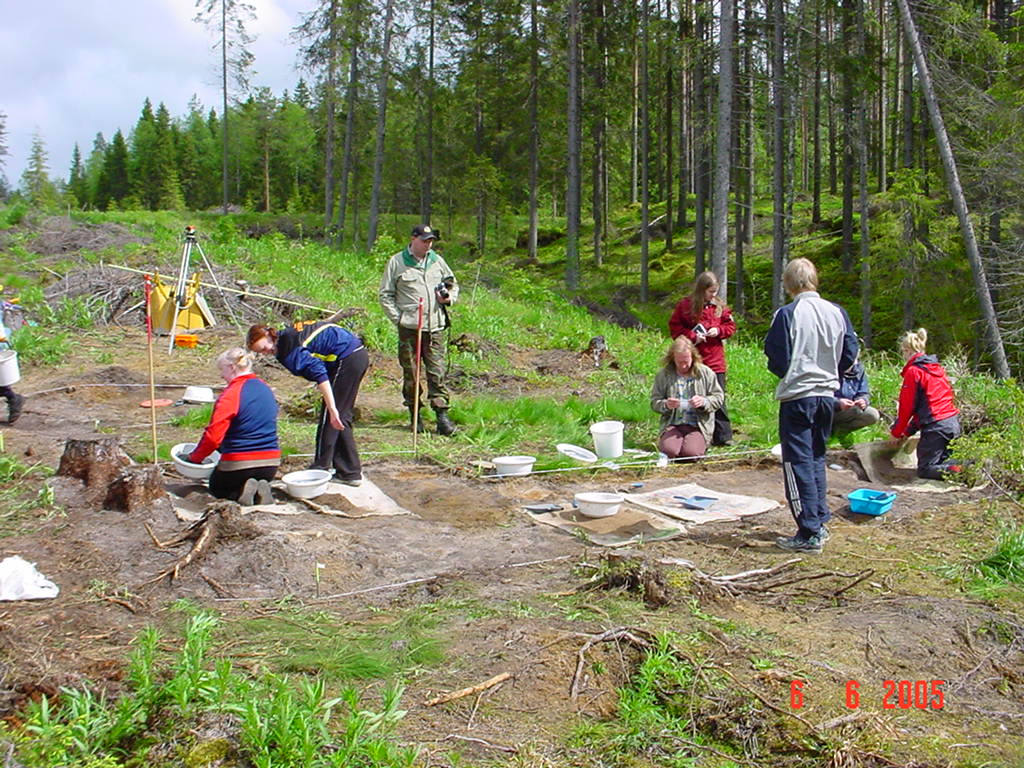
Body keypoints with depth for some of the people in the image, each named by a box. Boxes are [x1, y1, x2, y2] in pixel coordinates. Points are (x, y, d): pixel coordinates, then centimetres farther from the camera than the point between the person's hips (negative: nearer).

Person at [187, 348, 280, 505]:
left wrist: (194, 457, -1)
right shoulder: (265, 388, 7)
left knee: (216, 488, 24)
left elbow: (213, 436, -18)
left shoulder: (231, 394, -16)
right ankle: (260, 489, 0)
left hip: (239, 463, -6)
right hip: (271, 464, 6)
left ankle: (241, 492, -8)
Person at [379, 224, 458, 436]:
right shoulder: (397, 262, 3)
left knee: (437, 372, -2)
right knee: (411, 373, 3)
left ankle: (442, 415, 0)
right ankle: (415, 415, 15)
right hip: (409, 328, -2)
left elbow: (453, 285, 26)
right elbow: (385, 294, 4)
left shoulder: (437, 261, 14)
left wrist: (449, 297, 4)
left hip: (435, 327, 2)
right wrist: (398, 318, -5)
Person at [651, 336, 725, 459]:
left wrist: (704, 402, -17)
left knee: (691, 452, -25)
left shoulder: (706, 373, 2)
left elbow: (718, 397, 4)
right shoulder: (664, 375, 3)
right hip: (673, 424, 1)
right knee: (668, 450, -26)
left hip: (698, 426, -1)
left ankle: (702, 444, 11)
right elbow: (654, 402, 4)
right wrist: (665, 405, -19)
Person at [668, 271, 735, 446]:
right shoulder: (686, 305, -4)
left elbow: (731, 325, 13)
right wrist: (692, 337, -13)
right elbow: (674, 326, -1)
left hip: (715, 360, 3)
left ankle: (723, 436, 12)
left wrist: (719, 331, -7)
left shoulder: (720, 306, 6)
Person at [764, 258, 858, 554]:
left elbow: (777, 360, -10)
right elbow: (850, 355, 7)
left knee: (798, 463, -2)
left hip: (797, 396, -6)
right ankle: (820, 522, 23)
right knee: (817, 459, 19)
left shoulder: (787, 314, -13)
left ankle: (809, 534, -3)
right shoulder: (837, 312, 3)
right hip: (827, 394, 6)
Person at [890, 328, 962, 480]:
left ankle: (960, 470, -24)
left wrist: (896, 432, 6)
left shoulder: (913, 371, -9)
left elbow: (907, 407, -7)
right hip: (953, 423, 8)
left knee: (925, 470, -2)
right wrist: (908, 431, 25)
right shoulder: (936, 368, 17)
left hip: (936, 426, -8)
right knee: (939, 461, 19)